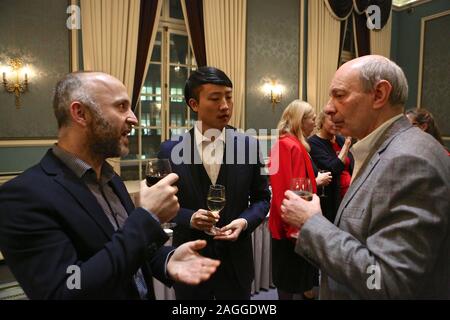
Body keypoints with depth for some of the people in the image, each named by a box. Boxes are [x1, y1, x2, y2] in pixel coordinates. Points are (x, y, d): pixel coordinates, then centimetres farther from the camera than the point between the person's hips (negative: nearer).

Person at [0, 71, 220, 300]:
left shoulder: (111, 179, -1)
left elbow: (134, 250, 5)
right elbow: (64, 293, -31)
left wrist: (167, 259, -15)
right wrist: (148, 216, -30)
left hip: (144, 294, 7)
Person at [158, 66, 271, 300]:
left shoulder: (249, 145, -5)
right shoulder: (170, 150, -7)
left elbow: (262, 198, 3)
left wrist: (245, 222, -15)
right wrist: (189, 218, -18)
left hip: (236, 260, 1)